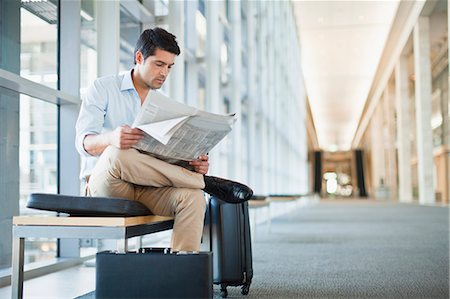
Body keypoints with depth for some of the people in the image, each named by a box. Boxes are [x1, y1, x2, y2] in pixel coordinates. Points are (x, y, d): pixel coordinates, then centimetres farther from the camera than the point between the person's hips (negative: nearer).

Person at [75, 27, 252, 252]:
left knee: (192, 196, -28)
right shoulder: (103, 88, 3)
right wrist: (111, 138, -35)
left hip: (147, 190, 4)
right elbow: (84, 142, -11)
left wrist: (195, 164, -12)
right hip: (104, 185, -3)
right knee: (116, 154, -37)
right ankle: (205, 182, -23)